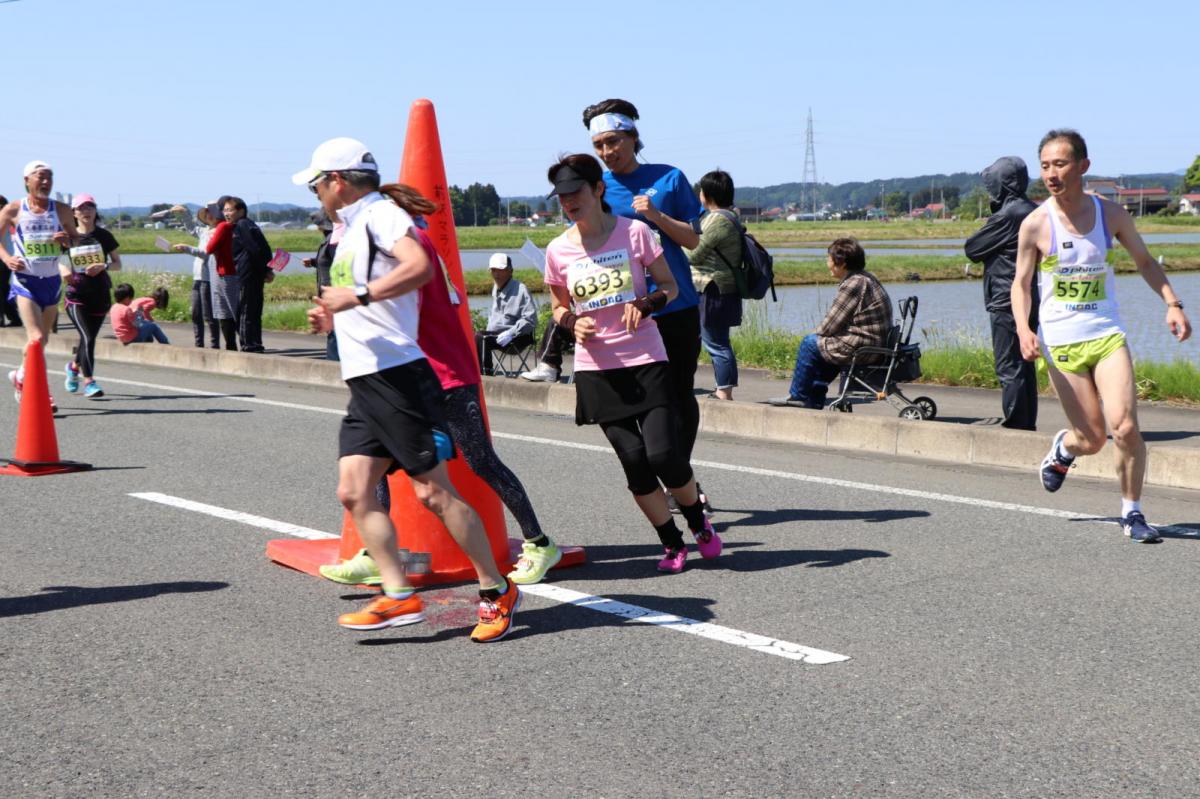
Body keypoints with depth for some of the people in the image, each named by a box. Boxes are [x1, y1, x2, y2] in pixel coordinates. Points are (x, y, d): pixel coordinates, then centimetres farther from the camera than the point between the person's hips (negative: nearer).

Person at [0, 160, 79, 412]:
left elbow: (77, 241, 13)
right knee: (36, 337, -17)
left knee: (42, 339, 13)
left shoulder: (62, 211, 5)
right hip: (25, 279, -4)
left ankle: (21, 376, 36)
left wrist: (67, 240, -10)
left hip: (51, 280, 4)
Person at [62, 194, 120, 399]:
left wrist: (103, 266, -15)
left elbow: (118, 263, 6)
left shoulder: (104, 236, 2)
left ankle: (74, 366, 41)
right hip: (76, 294, -2)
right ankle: (89, 381, -9)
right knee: (87, 337, -15)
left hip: (100, 294, 2)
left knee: (89, 336, 11)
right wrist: (63, 270, -11)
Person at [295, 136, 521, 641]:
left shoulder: (380, 214, -7)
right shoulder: (351, 230, 23)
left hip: (397, 375, -10)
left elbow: (420, 265, -27)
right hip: (364, 386, 10)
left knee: (433, 491, -8)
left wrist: (357, 297, -26)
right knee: (353, 491, -2)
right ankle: (398, 596, -2)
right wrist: (334, 319, 21)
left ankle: (498, 592, 1)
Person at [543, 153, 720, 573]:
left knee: (663, 454, -11)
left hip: (646, 360, -2)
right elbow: (559, 307, 16)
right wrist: (574, 323, -7)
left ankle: (699, 521, 18)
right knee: (633, 462, -3)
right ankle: (672, 544, 16)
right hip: (597, 369, 2)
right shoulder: (558, 251, 3)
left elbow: (670, 286, 5)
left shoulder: (634, 232, -3)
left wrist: (645, 303, -16)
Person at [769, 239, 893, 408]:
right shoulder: (867, 278, 13)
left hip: (860, 350, -10)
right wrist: (822, 333, 10)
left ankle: (797, 395, 15)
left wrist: (818, 333, 6)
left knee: (810, 343, 2)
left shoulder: (853, 284, -18)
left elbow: (829, 326, -14)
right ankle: (815, 397, 28)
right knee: (822, 341, 26)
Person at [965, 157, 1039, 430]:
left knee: (1009, 367, -6)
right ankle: (1027, 423, 18)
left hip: (1006, 302, -9)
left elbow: (972, 249, -8)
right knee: (1024, 364, 14)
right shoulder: (1034, 212, 12)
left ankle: (1014, 425, -5)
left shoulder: (1006, 216, -16)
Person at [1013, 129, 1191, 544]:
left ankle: (1132, 512, 6)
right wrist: (1023, 329, -14)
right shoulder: (1035, 224, -5)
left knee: (1125, 427, -14)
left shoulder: (1111, 214, 1)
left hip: (1107, 334, 1)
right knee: (1092, 439, -1)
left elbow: (1144, 261, 14)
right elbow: (1021, 282, 2)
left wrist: (1172, 303, 1)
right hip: (1060, 341, -1)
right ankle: (1062, 448, 37)